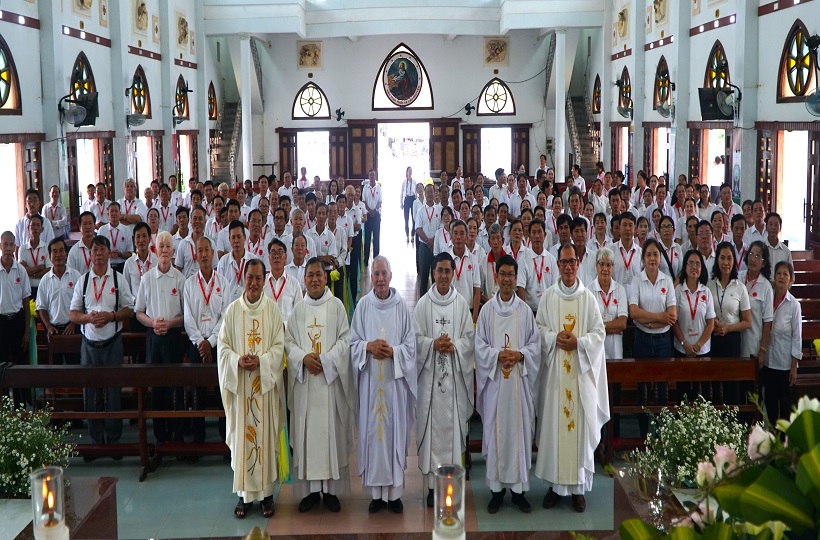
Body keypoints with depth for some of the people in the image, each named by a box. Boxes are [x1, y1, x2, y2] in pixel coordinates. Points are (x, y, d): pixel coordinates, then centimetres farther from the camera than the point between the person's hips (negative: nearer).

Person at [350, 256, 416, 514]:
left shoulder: (401, 306, 0)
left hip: (395, 380, -1)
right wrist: (368, 347, -14)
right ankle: (376, 492, 14)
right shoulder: (363, 305, 1)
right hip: (370, 380, 1)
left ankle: (394, 492, 11)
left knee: (395, 432, 2)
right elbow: (353, 342, 5)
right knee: (372, 431, 4)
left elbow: (411, 344, 1)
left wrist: (392, 351, -15)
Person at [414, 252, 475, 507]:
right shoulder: (423, 303, 3)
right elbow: (416, 337, 2)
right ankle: (432, 484, 6)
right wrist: (433, 344, -14)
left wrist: (453, 345, -12)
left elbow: (470, 337, 5)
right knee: (430, 425, -1)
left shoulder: (461, 303, 5)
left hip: (455, 374, 1)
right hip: (430, 373, -1)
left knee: (453, 424, 1)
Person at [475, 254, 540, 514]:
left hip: (518, 380, 0)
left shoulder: (525, 310, 4)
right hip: (494, 380, 0)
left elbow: (535, 344, 5)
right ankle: (497, 488, 12)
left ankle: (519, 488, 13)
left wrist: (519, 355, -13)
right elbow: (479, 346, 2)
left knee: (519, 431, 3)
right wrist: (497, 355, -15)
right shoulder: (487, 309, 2)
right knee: (495, 431, 2)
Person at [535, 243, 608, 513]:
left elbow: (599, 333, 1)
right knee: (553, 424, 2)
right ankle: (554, 483, 14)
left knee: (580, 424, 2)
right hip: (554, 369, 1)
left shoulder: (588, 297, 1)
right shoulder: (548, 296, 3)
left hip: (581, 371, -1)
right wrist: (554, 337, -13)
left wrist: (578, 342, -14)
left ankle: (578, 486, 11)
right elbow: (539, 327, 5)